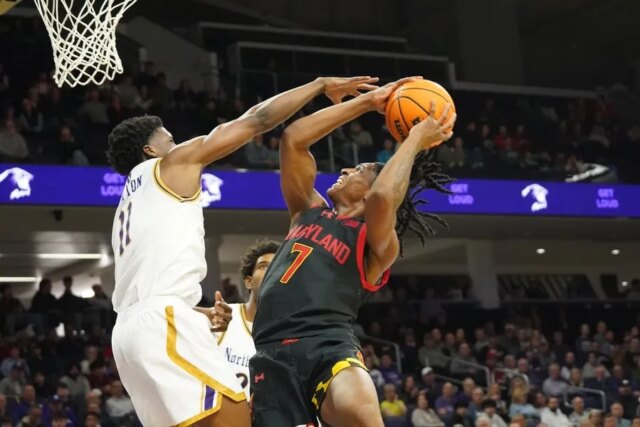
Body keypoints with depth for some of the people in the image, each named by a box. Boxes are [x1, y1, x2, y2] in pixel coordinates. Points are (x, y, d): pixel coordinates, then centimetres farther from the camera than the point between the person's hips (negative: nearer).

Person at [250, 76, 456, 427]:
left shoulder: (379, 243, 11)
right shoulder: (309, 211, 28)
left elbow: (382, 198, -13)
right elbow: (293, 139, 21)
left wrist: (415, 140, 2)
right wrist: (366, 102, 22)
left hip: (329, 347, -5)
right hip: (273, 354, 5)